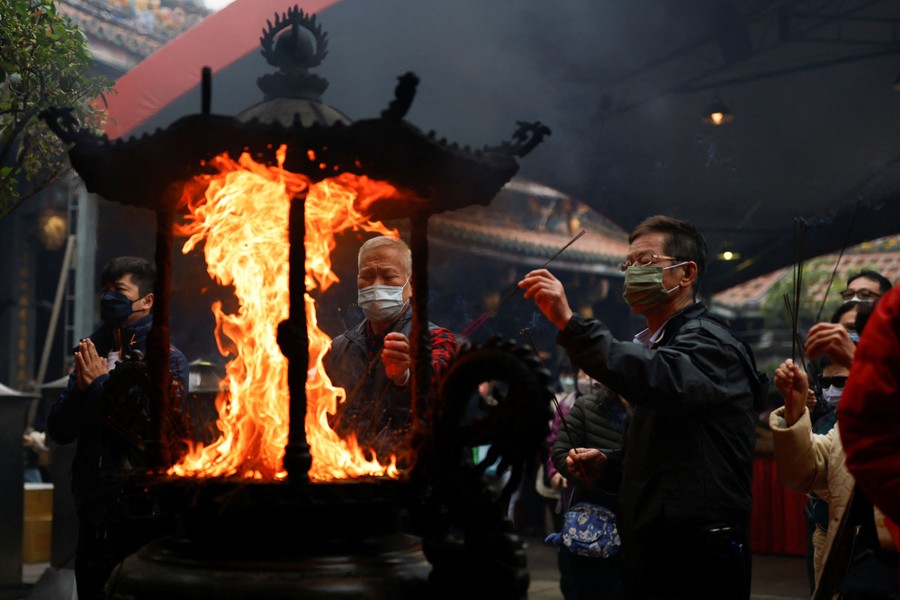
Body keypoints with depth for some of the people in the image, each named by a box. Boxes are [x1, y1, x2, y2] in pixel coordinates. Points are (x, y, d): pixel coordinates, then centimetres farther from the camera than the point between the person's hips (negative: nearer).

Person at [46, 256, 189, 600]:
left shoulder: (167, 359, -5)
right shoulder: (92, 354, 12)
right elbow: (58, 432, 9)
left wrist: (101, 386, -16)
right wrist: (80, 389, -10)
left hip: (142, 520, -6)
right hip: (94, 517, 6)